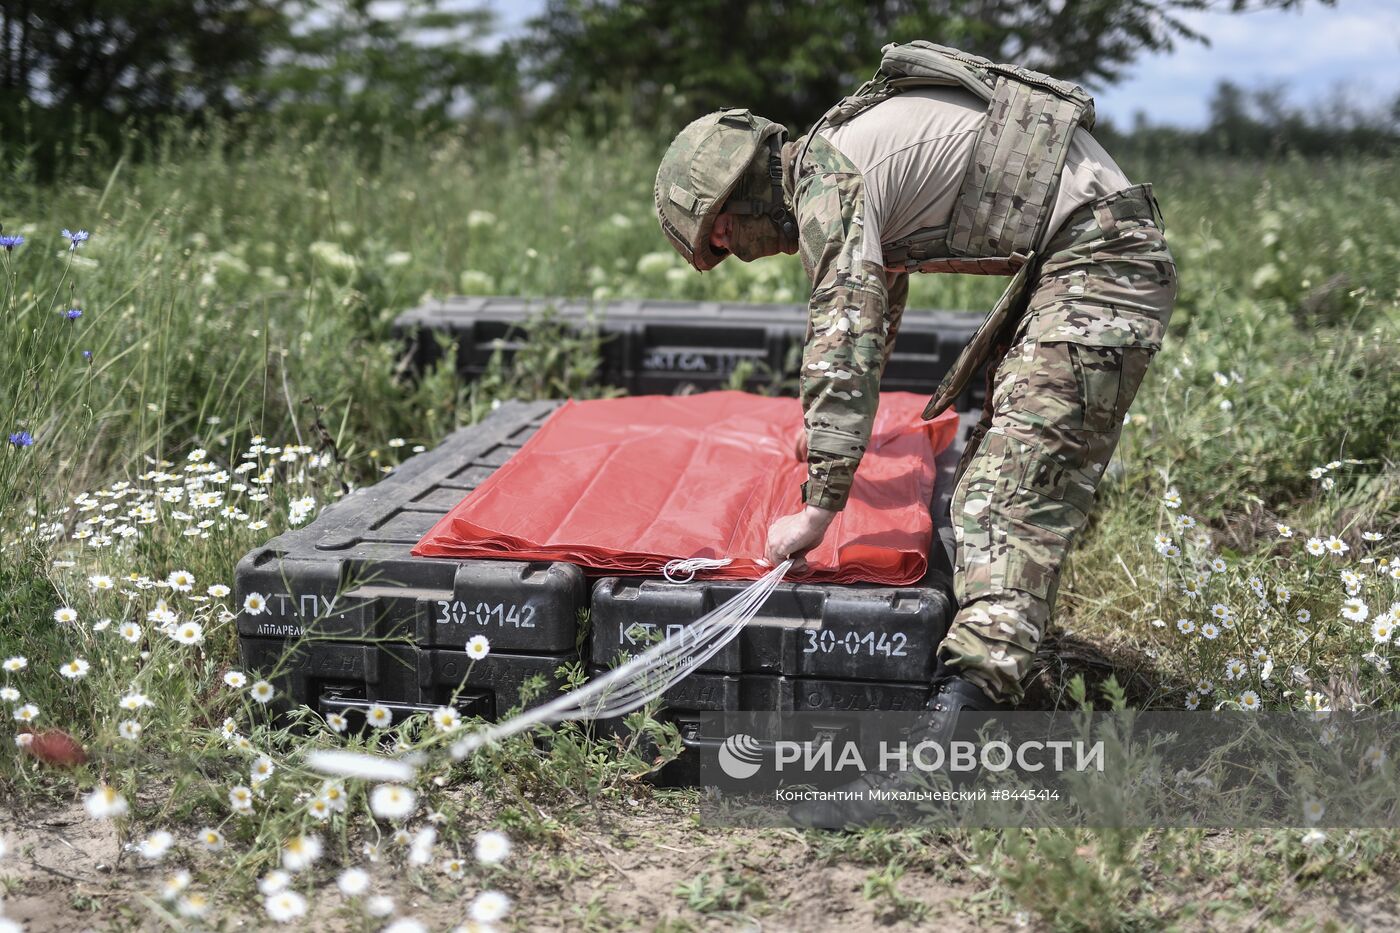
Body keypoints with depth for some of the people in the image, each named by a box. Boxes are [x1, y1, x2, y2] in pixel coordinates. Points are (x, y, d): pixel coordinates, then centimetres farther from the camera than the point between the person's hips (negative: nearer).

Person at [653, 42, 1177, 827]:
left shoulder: (825, 179, -12)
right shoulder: (846, 152, 19)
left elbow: (844, 338, -21)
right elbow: (881, 299, 36)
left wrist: (820, 507, -21)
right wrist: (841, 429, 48)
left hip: (1102, 260, -10)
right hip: (1069, 261, 10)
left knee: (1013, 496, -21)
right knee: (1009, 465, 18)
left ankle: (964, 702, -31)